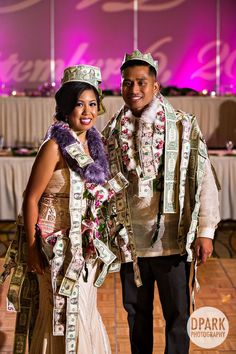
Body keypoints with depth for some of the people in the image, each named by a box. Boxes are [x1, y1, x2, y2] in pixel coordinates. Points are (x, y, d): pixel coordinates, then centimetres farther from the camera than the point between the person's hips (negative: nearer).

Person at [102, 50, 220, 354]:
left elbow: (204, 180, -5)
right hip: (130, 241, 3)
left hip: (172, 239, -3)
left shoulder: (183, 127, -4)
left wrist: (205, 231, -9)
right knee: (136, 312, 15)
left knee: (177, 314, 5)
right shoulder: (112, 132, 6)